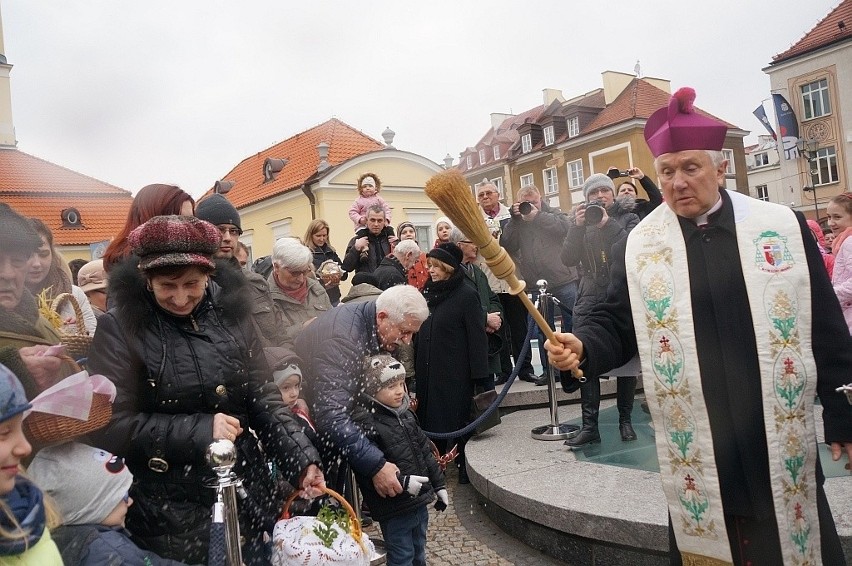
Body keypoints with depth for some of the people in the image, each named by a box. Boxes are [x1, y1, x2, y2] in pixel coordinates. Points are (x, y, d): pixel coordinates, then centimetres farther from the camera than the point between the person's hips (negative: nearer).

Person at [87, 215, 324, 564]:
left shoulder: (230, 313, 0)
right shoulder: (121, 329, -10)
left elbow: (262, 398, 2)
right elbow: (109, 427, -13)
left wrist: (301, 460, -9)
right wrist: (199, 430, -18)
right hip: (170, 512, -3)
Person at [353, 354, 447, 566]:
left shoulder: (407, 415, 6)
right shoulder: (367, 424, -20)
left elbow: (425, 452, 14)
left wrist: (439, 485, 15)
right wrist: (403, 482, -28)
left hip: (419, 501, 8)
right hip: (394, 509, -7)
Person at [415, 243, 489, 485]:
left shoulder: (466, 295, -9)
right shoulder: (428, 294, 10)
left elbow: (477, 337, -12)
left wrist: (478, 376, -16)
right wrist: (417, 369, 10)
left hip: (456, 373, -6)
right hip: (428, 372, 6)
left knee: (458, 420, 4)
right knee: (431, 420, 10)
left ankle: (465, 467, 20)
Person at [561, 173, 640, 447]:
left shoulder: (628, 218, 8)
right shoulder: (583, 222, 13)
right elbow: (568, 259, 0)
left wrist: (608, 223, -17)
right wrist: (577, 226, -11)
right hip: (590, 299, 1)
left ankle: (625, 420, 19)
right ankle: (589, 425, -2)